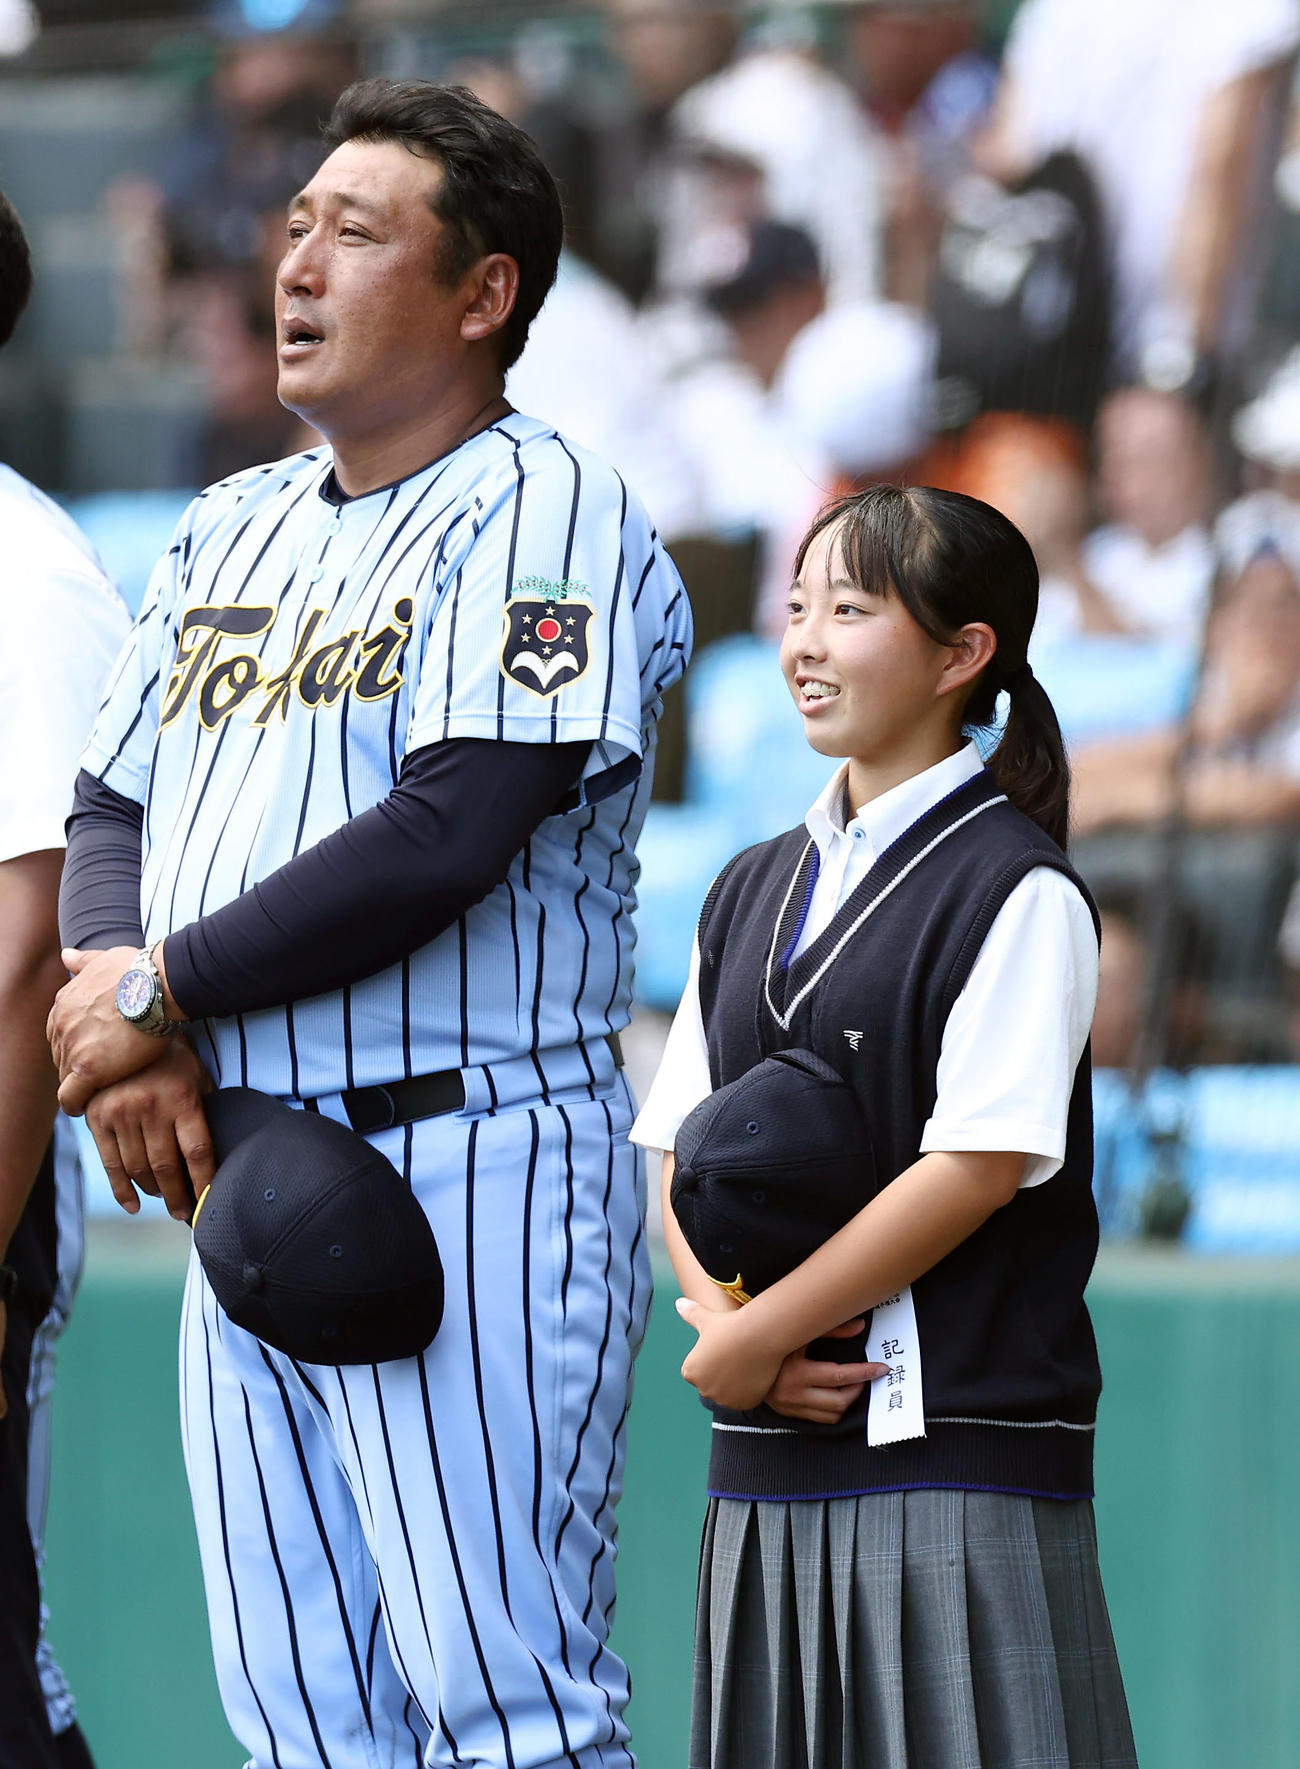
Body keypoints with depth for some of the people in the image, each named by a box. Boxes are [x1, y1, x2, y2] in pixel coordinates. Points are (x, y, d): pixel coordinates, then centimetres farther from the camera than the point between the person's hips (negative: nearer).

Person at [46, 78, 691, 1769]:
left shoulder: (542, 509, -6)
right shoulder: (233, 528, 20)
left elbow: (451, 834, -16)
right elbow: (108, 816, 18)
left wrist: (166, 990, -8)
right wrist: (126, 1034, -4)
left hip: (468, 1174, -8)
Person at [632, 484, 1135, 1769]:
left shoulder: (1018, 891, -6)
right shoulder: (752, 893, 17)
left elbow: (982, 1163, -13)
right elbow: (679, 1149, 14)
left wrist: (758, 1337, -12)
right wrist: (726, 1323, -7)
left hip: (962, 1453, -6)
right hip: (770, 1462, 6)